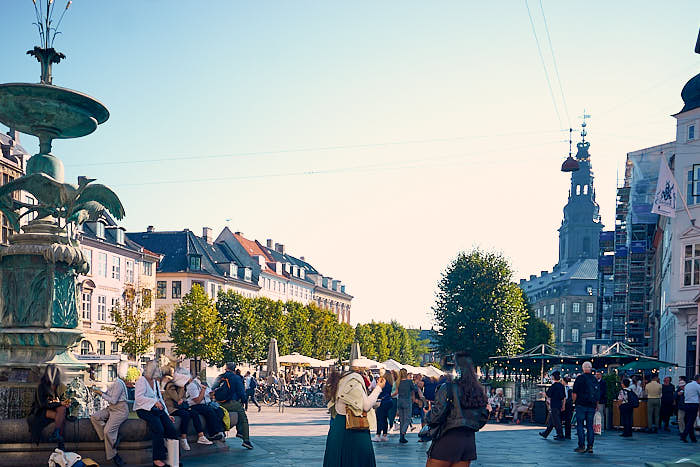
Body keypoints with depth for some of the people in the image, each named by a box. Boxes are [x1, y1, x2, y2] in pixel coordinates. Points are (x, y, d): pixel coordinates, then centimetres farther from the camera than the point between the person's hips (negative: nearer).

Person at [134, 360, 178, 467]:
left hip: (157, 409, 7)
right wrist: (154, 401, -22)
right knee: (159, 429, -29)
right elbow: (138, 397, -14)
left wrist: (167, 414, 17)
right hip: (144, 409, -7)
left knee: (171, 428, -16)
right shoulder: (142, 380, -2)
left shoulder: (156, 382, 23)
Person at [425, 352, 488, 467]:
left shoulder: (447, 388, -11)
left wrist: (427, 417, 3)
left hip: (448, 438, -7)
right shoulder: (479, 390, 9)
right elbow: (483, 418, 13)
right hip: (470, 440, 7)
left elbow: (438, 414, -17)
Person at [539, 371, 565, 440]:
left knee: (556, 421, -2)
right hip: (559, 405, 8)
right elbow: (564, 397, 10)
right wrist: (563, 406, 15)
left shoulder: (553, 386, -15)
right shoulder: (562, 386, 7)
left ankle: (560, 436, -1)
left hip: (554, 406, -8)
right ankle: (545, 434, 25)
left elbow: (548, 395, -9)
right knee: (551, 421, 15)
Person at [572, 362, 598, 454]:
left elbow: (575, 393, -8)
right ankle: (590, 446, 6)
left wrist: (574, 402, 5)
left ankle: (582, 446, -4)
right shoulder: (595, 379, 9)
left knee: (580, 425, 0)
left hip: (581, 405, -4)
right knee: (590, 426, 8)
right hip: (592, 406, 4)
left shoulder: (580, 378, -5)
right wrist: (595, 406, 18)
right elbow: (598, 395, 11)